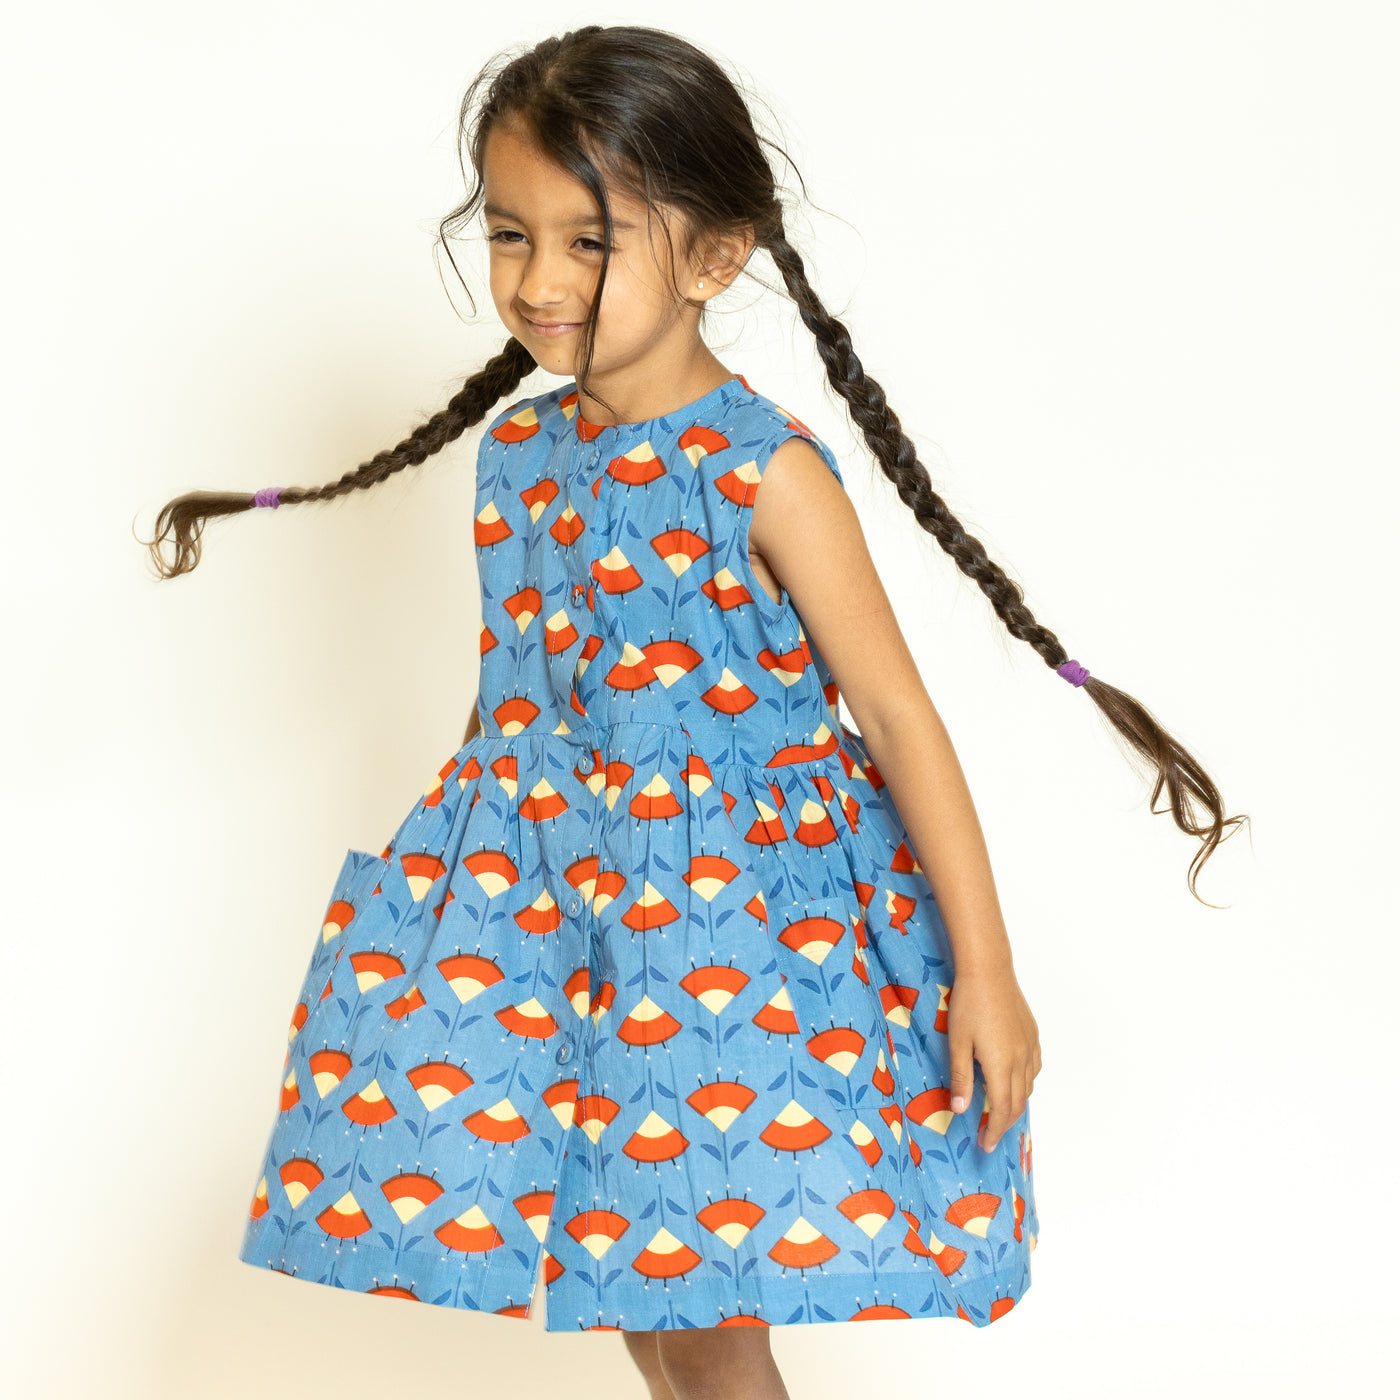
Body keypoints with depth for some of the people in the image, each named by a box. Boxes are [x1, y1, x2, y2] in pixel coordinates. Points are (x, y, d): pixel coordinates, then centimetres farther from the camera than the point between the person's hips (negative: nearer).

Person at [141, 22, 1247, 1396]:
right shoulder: (518, 447, 1)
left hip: (733, 907, -6)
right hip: (551, 889, 6)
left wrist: (985, 967, -15)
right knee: (637, 1274, 16)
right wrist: (479, 850, 24)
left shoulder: (765, 471, -17)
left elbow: (897, 713, -14)